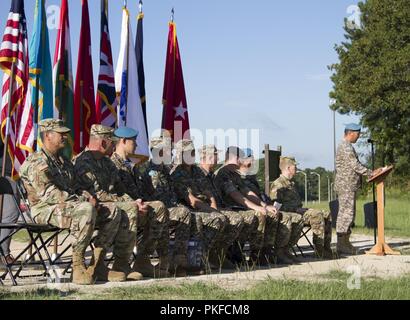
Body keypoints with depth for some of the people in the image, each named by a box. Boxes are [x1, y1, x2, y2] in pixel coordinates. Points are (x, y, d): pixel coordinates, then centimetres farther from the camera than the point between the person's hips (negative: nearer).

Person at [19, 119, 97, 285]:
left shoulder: (64, 161, 22)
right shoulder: (36, 162, -8)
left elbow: (75, 187, 24)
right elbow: (49, 194, -17)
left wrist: (87, 195, 0)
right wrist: (81, 200, -16)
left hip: (68, 206, 8)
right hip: (45, 210, -8)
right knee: (87, 209, -35)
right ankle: (77, 264, -26)